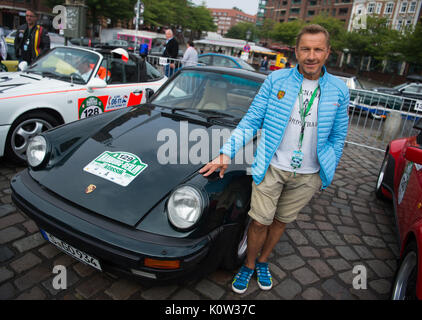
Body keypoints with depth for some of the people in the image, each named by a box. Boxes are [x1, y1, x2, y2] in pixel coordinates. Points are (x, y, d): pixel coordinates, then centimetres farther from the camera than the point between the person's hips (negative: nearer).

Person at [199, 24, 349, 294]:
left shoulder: (338, 90, -1)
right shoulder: (276, 80, -7)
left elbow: (338, 137, 8)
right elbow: (251, 121, -7)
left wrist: (327, 174, 7)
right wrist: (227, 153, -17)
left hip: (308, 175, 2)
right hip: (271, 167, -2)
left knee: (281, 221, 17)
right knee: (260, 222, 3)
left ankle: (263, 262, 42)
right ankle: (249, 265, 32)